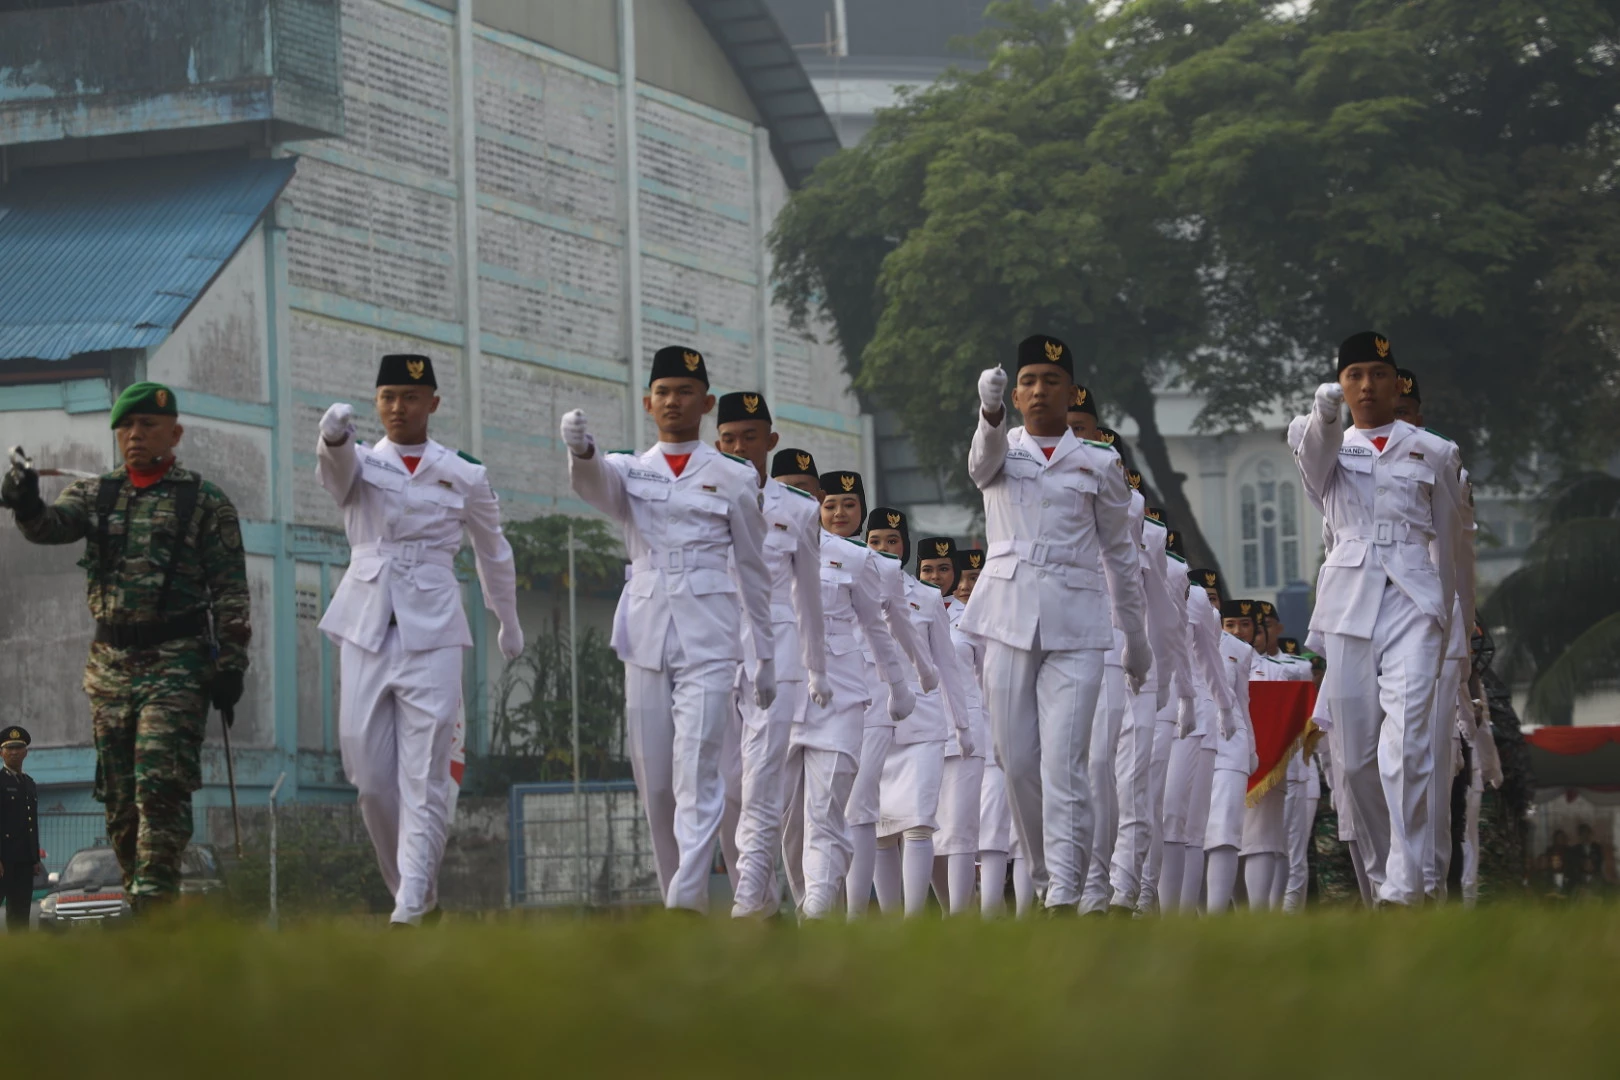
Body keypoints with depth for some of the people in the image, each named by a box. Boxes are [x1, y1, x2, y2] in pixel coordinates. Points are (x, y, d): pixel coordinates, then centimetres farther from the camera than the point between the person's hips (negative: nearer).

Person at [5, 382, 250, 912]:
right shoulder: (95, 494, 13)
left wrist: (231, 664, -8)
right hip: (111, 664, 4)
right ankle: (138, 898, 13)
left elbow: (231, 591, 1)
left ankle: (154, 903, -19)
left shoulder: (206, 503, 4)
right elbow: (52, 525, -7)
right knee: (120, 798, 5)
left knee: (160, 787, -16)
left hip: (176, 664, -4)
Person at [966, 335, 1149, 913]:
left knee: (1065, 762, -12)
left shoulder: (1099, 463, 10)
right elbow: (984, 458, -17)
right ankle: (1045, 881, 18)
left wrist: (1136, 637, 19)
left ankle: (1065, 895, -15)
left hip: (1075, 623, -1)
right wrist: (990, 411, -40)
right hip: (1008, 618, 2)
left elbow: (1120, 553, 15)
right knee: (1017, 761, 3)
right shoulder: (1001, 452, 9)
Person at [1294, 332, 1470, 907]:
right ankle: (1379, 877, 14)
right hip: (1348, 602, 2)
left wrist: (1459, 622, 19)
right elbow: (1313, 452, -12)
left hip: (1412, 601, -2)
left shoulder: (1434, 453, 13)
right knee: (1354, 755, 2)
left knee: (1408, 743, -18)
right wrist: (1324, 412, -35)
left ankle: (1405, 886, -23)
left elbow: (1451, 542, 17)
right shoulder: (1328, 448, 14)